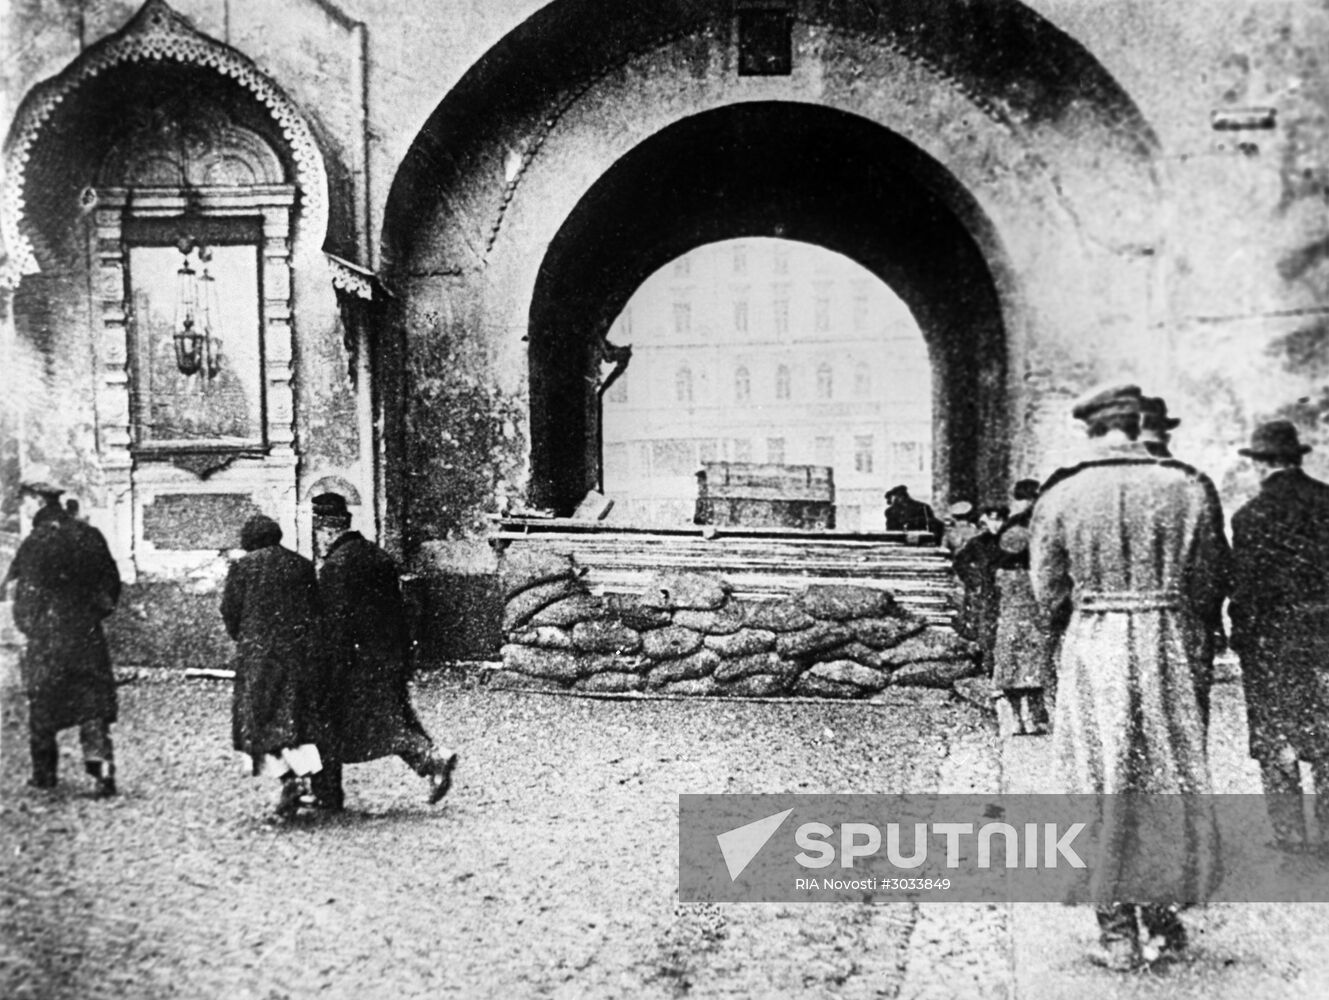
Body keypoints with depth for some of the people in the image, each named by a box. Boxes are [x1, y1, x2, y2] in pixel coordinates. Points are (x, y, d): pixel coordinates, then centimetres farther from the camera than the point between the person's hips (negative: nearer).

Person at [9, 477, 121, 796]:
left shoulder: (36, 542, -11)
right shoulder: (89, 535, 5)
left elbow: (26, 593, -11)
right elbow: (112, 583, 8)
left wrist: (27, 626, 2)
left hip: (47, 637, -3)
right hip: (88, 635, 4)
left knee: (42, 705, 11)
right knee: (94, 705, 5)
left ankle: (44, 774, 20)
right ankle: (102, 766, -10)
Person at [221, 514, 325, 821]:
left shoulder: (243, 566, 0)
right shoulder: (302, 565, 9)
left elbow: (230, 611, 1)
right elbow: (316, 609, 9)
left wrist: (241, 638, 18)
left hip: (259, 650, -3)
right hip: (303, 649, 3)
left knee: (261, 718, 2)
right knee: (299, 716, 10)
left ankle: (288, 778, -13)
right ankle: (299, 773, 3)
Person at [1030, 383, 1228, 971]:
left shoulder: (1059, 497, -3)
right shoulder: (1190, 487, -3)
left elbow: (1049, 596, 1)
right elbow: (1211, 582, 2)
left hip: (1092, 652, -1)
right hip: (1174, 647, 1)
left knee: (1101, 789, 6)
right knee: (1173, 785, 13)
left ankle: (1117, 932, 9)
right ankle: (1167, 921, 21)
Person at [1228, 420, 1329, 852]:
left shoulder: (1252, 515, -12)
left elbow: (1245, 588, -11)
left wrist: (1242, 639, -1)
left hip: (1273, 640, -4)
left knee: (1275, 742, 7)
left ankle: (1290, 836, 10)